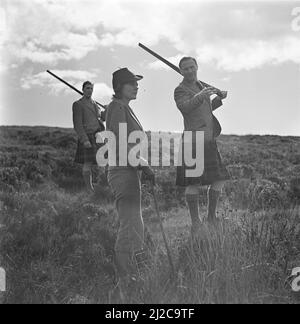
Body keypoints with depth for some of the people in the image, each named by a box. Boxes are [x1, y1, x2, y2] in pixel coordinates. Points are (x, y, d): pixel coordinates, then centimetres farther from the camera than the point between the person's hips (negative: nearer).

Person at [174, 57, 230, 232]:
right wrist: (201, 96, -46)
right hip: (194, 141, -8)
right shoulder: (180, 90, -8)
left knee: (219, 178, 8)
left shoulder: (199, 85, 18)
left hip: (209, 141, 8)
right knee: (194, 183, -6)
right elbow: (185, 107, -31)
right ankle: (196, 221, 7)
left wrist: (220, 99, 16)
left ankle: (212, 215, 21)